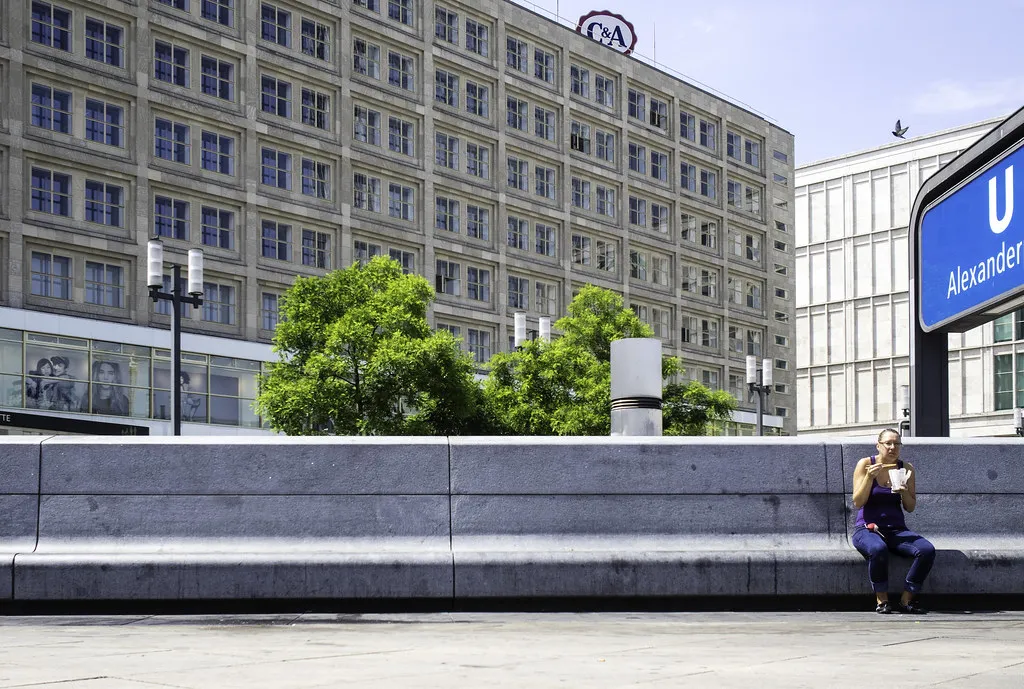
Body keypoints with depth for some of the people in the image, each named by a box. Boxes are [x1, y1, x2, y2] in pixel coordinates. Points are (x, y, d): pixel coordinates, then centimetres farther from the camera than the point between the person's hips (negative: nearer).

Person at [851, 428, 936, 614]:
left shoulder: (906, 468, 8)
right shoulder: (865, 464, -1)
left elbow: (910, 508, 8)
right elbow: (858, 502, -7)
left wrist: (904, 492, -12)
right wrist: (870, 477, -18)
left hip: (896, 529, 4)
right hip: (867, 529, -4)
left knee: (927, 550, -25)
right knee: (878, 549, -39)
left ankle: (906, 600, -12)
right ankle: (882, 600, -18)